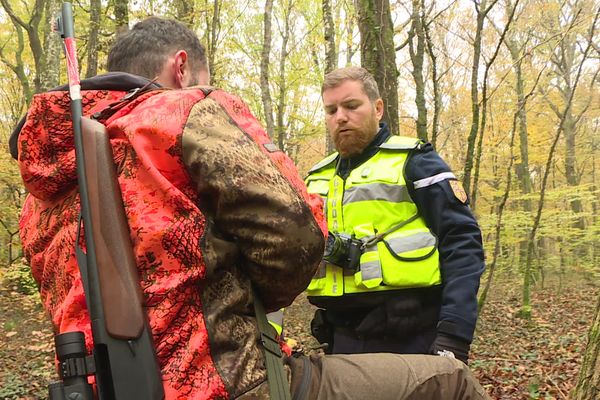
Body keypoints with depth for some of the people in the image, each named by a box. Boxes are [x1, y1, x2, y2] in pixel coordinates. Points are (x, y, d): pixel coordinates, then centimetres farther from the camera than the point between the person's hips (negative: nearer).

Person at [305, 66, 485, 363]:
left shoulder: (413, 161, -2)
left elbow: (462, 243, -9)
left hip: (411, 338, -5)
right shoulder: (316, 178, 14)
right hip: (343, 339, 5)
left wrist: (455, 334, -18)